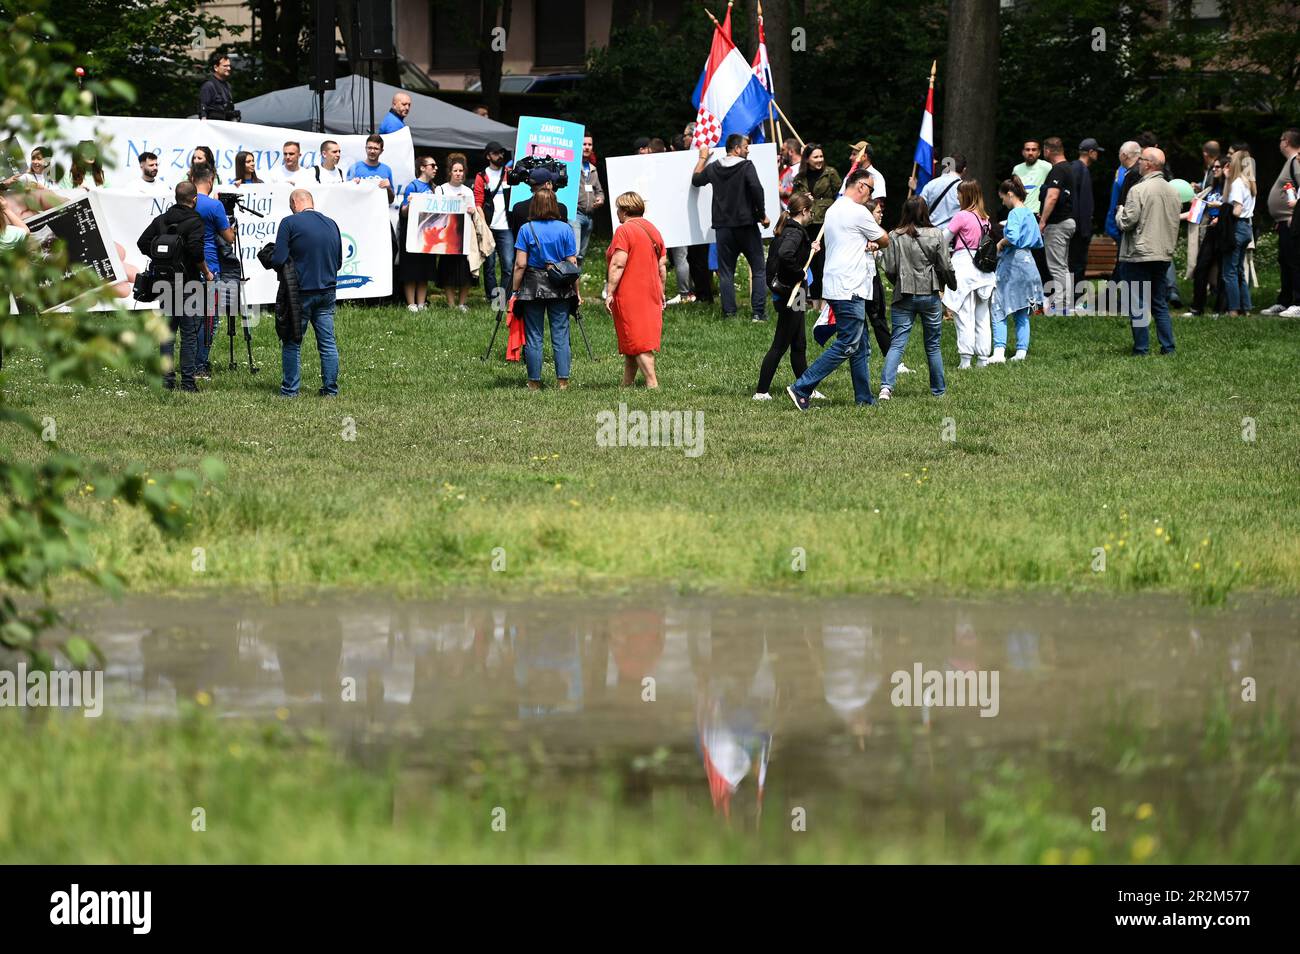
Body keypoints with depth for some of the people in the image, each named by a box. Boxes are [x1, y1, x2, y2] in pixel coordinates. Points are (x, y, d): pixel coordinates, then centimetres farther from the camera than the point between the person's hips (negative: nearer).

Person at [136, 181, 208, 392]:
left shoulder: (161, 220, 6)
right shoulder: (195, 222, -11)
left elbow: (142, 244, 4)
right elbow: (196, 251, -23)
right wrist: (206, 272, -8)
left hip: (165, 281, 5)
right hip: (188, 284, -5)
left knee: (167, 332, 12)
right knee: (189, 334, -1)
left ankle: (167, 378, 9)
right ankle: (188, 381, -3)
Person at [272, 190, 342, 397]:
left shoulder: (290, 223, -9)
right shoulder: (331, 224, 8)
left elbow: (278, 260, -14)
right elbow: (338, 262, 15)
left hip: (301, 292, -5)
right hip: (327, 291, 5)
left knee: (292, 343, 4)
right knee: (328, 343, 8)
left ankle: (290, 389, 4)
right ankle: (331, 388, 9)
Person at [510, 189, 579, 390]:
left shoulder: (526, 230, -5)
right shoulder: (565, 229, -1)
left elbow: (520, 264, -7)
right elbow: (572, 264, -1)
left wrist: (514, 291, 1)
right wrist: (576, 291, 8)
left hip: (533, 287, -1)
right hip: (560, 289, 1)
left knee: (533, 336, 5)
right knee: (560, 335, 4)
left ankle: (535, 381, 8)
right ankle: (562, 380, 1)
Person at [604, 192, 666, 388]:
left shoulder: (624, 230, -12)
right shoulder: (652, 229, 12)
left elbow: (618, 265, -19)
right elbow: (662, 266, 13)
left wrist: (610, 293, -17)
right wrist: (661, 293, 20)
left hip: (629, 295, -8)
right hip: (651, 294, 8)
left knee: (638, 343, -6)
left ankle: (652, 384, -12)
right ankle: (627, 383, 20)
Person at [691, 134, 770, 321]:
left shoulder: (713, 168, 5)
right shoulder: (746, 166, -9)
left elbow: (695, 180, 22)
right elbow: (756, 188, -22)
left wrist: (702, 158, 35)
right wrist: (762, 215, -11)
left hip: (723, 227, 4)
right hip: (746, 224, -4)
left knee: (726, 272, 9)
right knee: (758, 269, 4)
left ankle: (729, 313, 4)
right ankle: (759, 312, -3)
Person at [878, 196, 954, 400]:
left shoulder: (895, 237, -6)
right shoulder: (936, 235, -6)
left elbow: (890, 270, -4)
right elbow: (945, 267, -2)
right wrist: (952, 284, 19)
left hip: (904, 297, 0)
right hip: (930, 295, 0)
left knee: (897, 343, -2)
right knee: (933, 345, 13)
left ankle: (886, 385, -20)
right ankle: (938, 390, 21)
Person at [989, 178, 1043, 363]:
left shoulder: (1015, 214, -12)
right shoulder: (1030, 214, 14)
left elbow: (1012, 237, -28)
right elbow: (1038, 242, 21)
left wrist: (1001, 243, -10)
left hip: (1012, 263, -9)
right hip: (1027, 262, 9)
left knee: (999, 310, -8)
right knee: (1022, 313, 12)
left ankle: (999, 351, -19)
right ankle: (1022, 351, 11)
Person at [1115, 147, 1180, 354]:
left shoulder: (1138, 190, -15)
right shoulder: (1173, 192, 7)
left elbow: (1126, 222, -16)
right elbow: (1175, 222, 14)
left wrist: (1120, 212, 4)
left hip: (1139, 255, -7)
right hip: (1164, 255, 7)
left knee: (1138, 304, 0)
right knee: (1160, 304, 13)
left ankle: (1141, 348, 0)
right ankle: (1168, 346, 10)